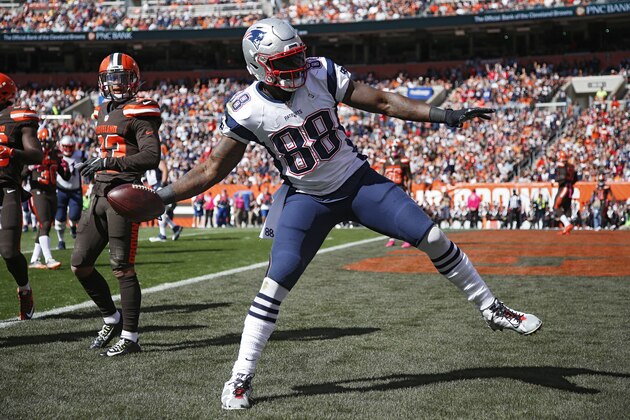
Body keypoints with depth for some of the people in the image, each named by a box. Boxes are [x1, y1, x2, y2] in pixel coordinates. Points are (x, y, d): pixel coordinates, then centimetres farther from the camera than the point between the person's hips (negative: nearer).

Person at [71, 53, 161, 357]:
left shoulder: (139, 112, -6)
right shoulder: (104, 112, 20)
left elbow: (152, 157, -18)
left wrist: (108, 162, -22)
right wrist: (94, 166, 15)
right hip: (99, 194, 9)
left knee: (122, 268, -5)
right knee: (80, 265, 10)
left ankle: (129, 337, 4)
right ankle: (111, 318, 28)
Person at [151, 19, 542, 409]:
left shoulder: (322, 74, -12)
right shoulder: (247, 110, -14)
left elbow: (381, 101, -7)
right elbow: (213, 169, -6)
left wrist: (445, 114, -12)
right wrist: (160, 197, -13)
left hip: (359, 181, 2)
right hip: (307, 199, -1)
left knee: (433, 237, -5)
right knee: (276, 282, -13)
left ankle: (492, 308, 15)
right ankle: (240, 379, 0)